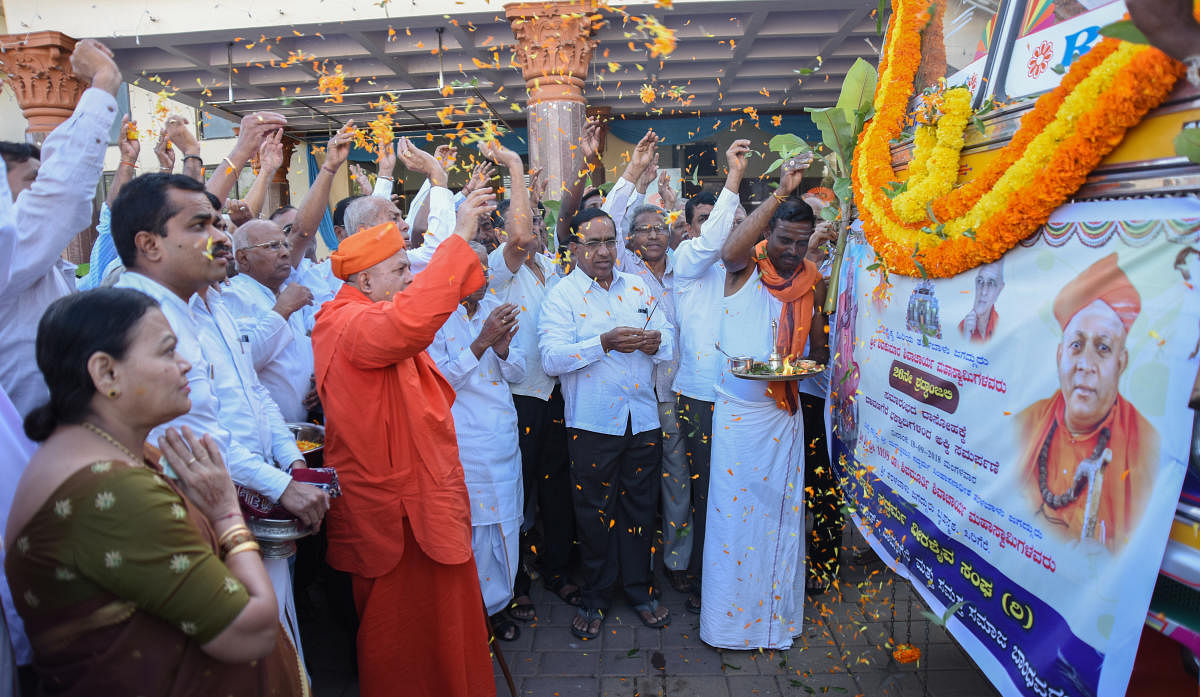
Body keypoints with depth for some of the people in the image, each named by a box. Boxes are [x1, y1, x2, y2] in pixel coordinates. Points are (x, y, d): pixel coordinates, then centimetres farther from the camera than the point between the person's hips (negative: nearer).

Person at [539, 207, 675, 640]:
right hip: (592, 423, -3)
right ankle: (594, 598, 26)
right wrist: (604, 342, -25)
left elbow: (669, 337, 13)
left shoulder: (638, 288, 12)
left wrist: (656, 340, -10)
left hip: (643, 420, 4)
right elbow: (552, 358, -15)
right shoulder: (561, 296, -3)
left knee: (640, 506, 13)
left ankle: (640, 591, 31)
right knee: (594, 512, 8)